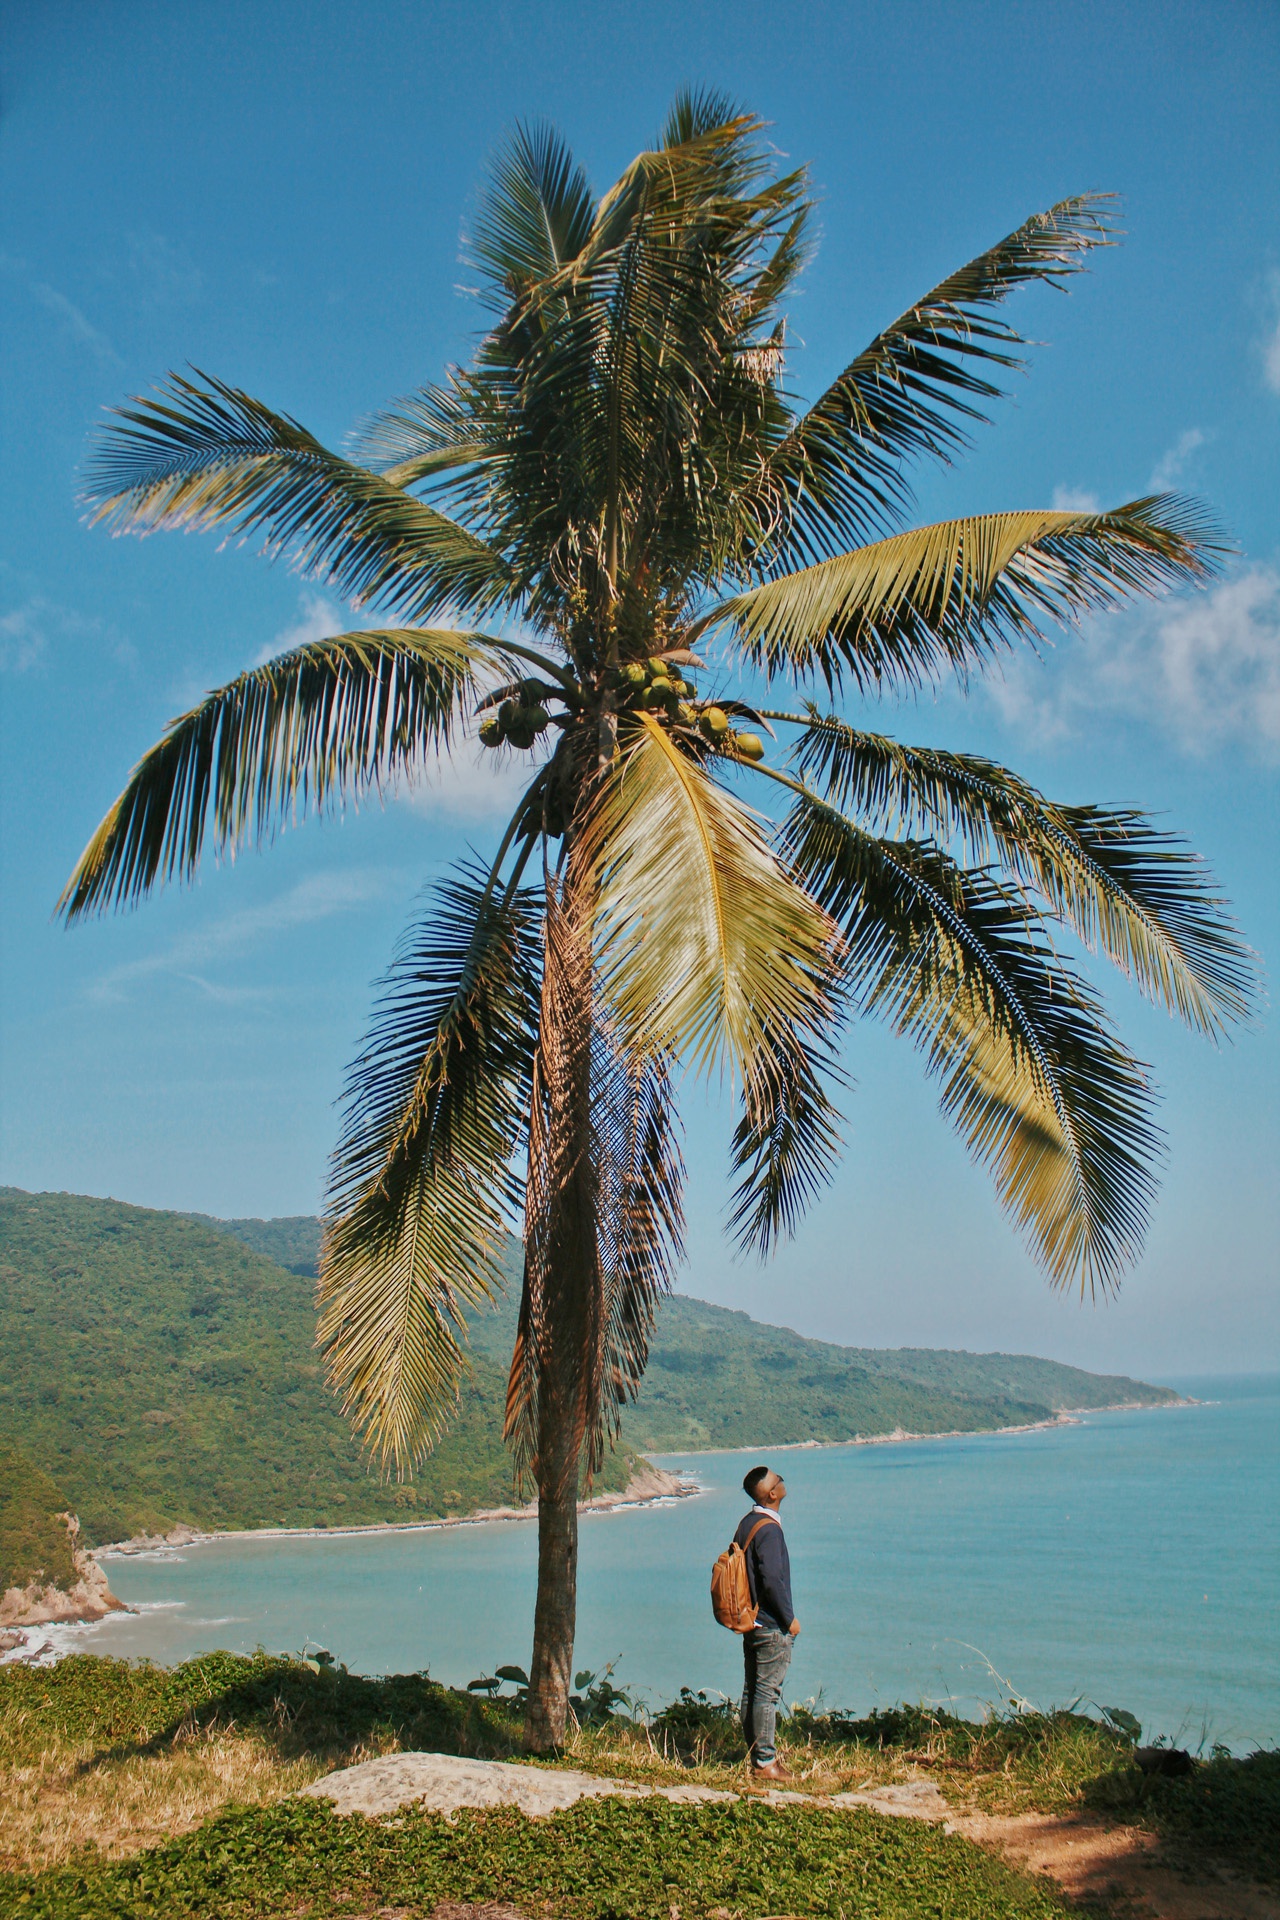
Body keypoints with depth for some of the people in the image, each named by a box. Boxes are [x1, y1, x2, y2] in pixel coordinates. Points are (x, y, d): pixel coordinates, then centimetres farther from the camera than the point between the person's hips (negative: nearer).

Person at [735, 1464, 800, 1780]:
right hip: (772, 1626, -9)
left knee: (752, 1691, 13)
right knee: (768, 1694, -2)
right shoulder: (769, 1529, -19)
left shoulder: (746, 1524, 8)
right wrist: (790, 1619, -12)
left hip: (749, 1620, 9)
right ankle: (766, 1763, 3)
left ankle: (755, 1757, 21)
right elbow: (773, 1580, -23)